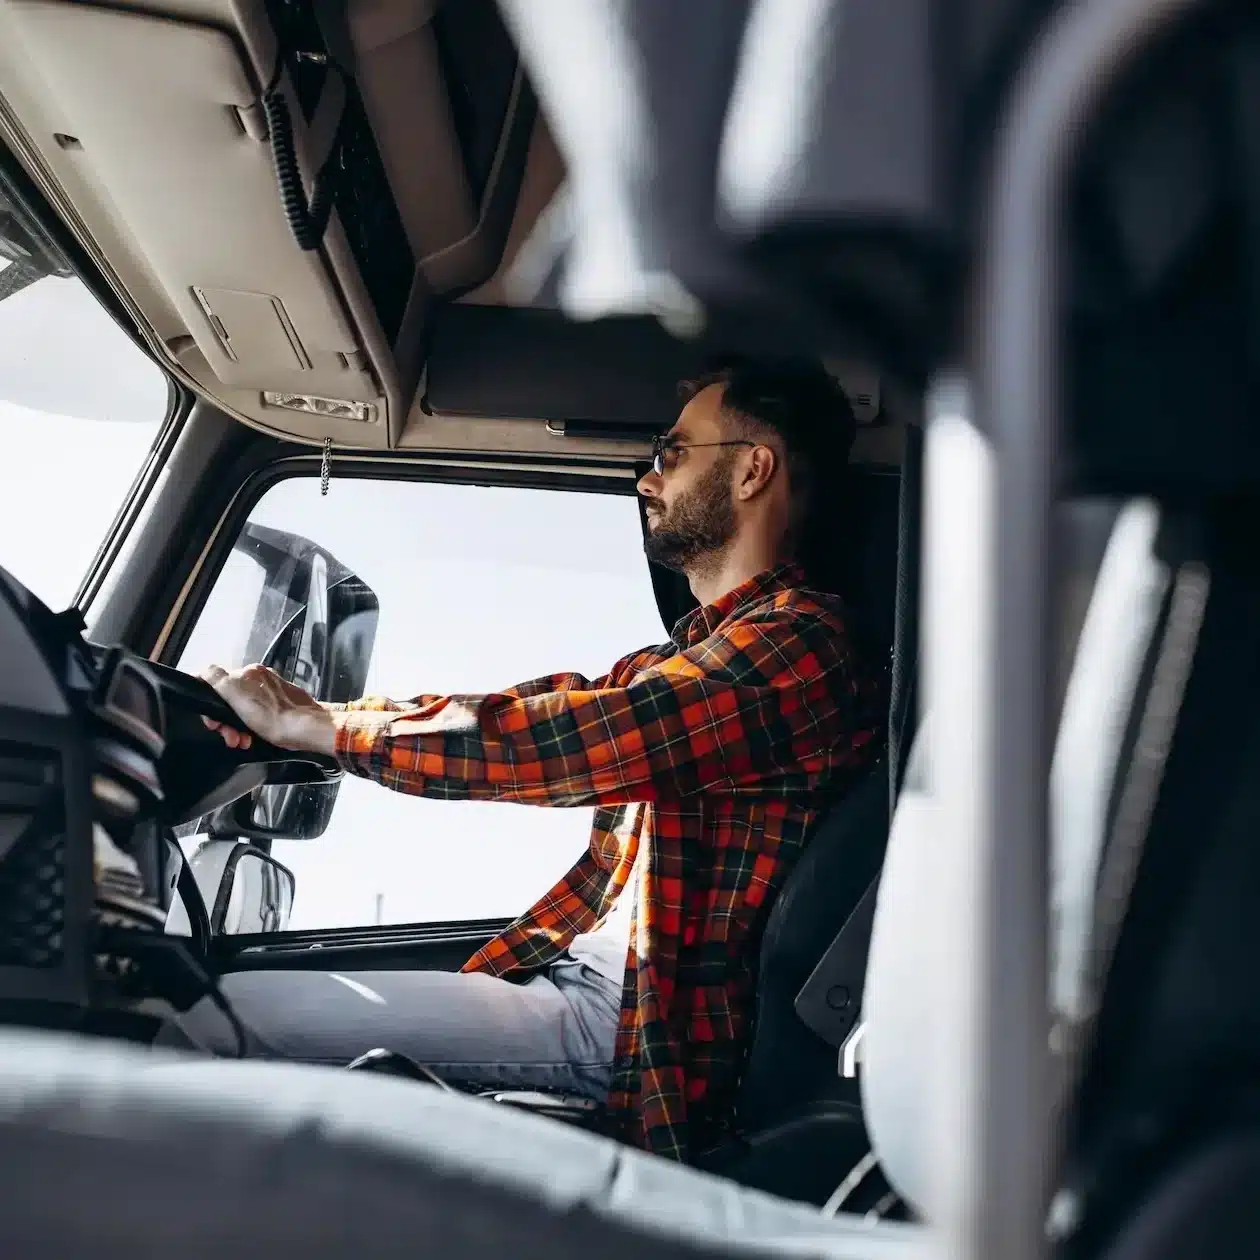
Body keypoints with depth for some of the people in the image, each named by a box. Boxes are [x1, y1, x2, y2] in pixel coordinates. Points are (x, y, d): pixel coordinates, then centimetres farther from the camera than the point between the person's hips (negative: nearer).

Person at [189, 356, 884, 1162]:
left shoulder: (794, 648, -14)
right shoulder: (709, 651, 18)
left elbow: (557, 739, -22)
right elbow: (554, 704, 12)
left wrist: (311, 726, -13)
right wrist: (307, 709, 0)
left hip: (640, 1029, -10)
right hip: (582, 980, 10)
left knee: (227, 1009, -16)